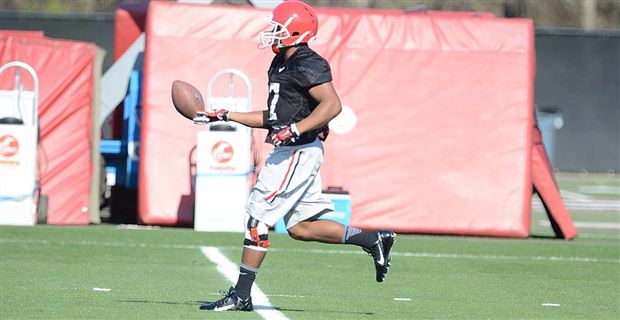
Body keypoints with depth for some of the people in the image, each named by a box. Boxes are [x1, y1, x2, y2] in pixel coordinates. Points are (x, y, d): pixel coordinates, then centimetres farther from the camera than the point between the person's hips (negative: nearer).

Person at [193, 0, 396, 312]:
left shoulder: (307, 65, -13)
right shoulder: (282, 64, 17)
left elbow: (332, 105, -25)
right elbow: (272, 118, 23)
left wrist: (294, 130, -31)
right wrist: (225, 116, 21)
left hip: (299, 152, -10)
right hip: (291, 152, 10)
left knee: (257, 218, -7)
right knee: (300, 226, 11)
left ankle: (240, 295, -2)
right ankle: (372, 239, 14)